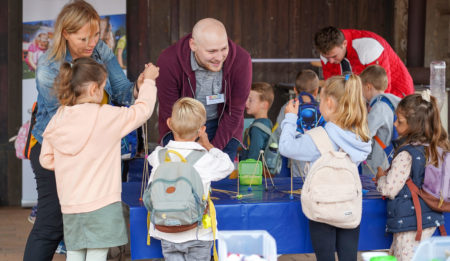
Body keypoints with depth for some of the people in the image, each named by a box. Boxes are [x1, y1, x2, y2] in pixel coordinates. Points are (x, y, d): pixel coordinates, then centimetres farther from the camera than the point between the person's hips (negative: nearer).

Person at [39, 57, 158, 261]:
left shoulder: (57, 120, 3)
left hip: (69, 204, 5)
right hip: (101, 203, -5)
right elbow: (142, 110, 1)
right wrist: (148, 81, 15)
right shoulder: (106, 116, -12)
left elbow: (46, 159, 9)